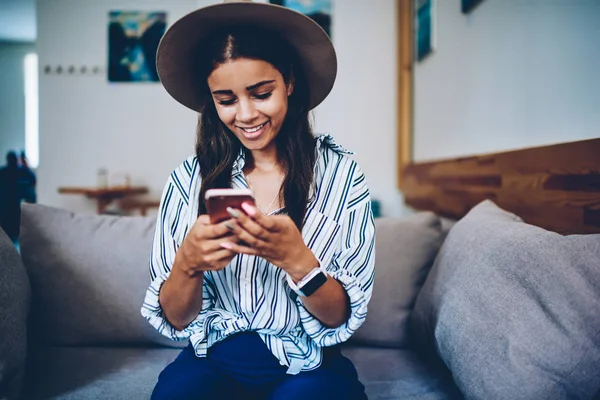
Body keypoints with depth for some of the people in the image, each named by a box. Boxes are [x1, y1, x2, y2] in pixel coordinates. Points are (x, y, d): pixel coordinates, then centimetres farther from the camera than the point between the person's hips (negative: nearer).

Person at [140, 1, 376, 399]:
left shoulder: (340, 173, -7)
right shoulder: (190, 178, -4)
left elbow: (343, 317, -7)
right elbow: (175, 320, -2)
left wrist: (295, 258, -28)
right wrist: (188, 262, -24)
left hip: (308, 368, 0)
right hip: (213, 363, 1)